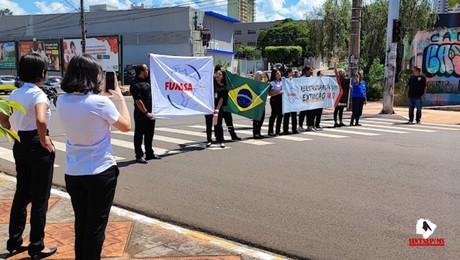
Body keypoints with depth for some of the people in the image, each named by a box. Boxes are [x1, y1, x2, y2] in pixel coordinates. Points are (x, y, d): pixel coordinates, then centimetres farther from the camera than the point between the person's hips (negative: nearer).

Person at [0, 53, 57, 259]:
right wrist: (43, 140, -18)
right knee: (40, 198, 3)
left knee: (21, 194, 18)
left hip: (20, 145, 8)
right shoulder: (38, 94, -16)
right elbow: (41, 121, -33)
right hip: (38, 146, -8)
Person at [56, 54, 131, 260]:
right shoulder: (100, 102, -19)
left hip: (73, 173, 6)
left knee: (81, 224, 20)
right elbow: (126, 126, -5)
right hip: (100, 173, -5)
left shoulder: (62, 101, -2)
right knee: (96, 227, 9)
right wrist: (120, 98, 6)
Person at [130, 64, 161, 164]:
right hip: (141, 114, -9)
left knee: (149, 134, 15)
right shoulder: (136, 84, -15)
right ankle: (139, 156, 8)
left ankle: (149, 153, 25)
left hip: (150, 113, 9)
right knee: (139, 135, 2)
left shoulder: (146, 80, 10)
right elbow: (138, 101, -20)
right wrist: (146, 113, -19)